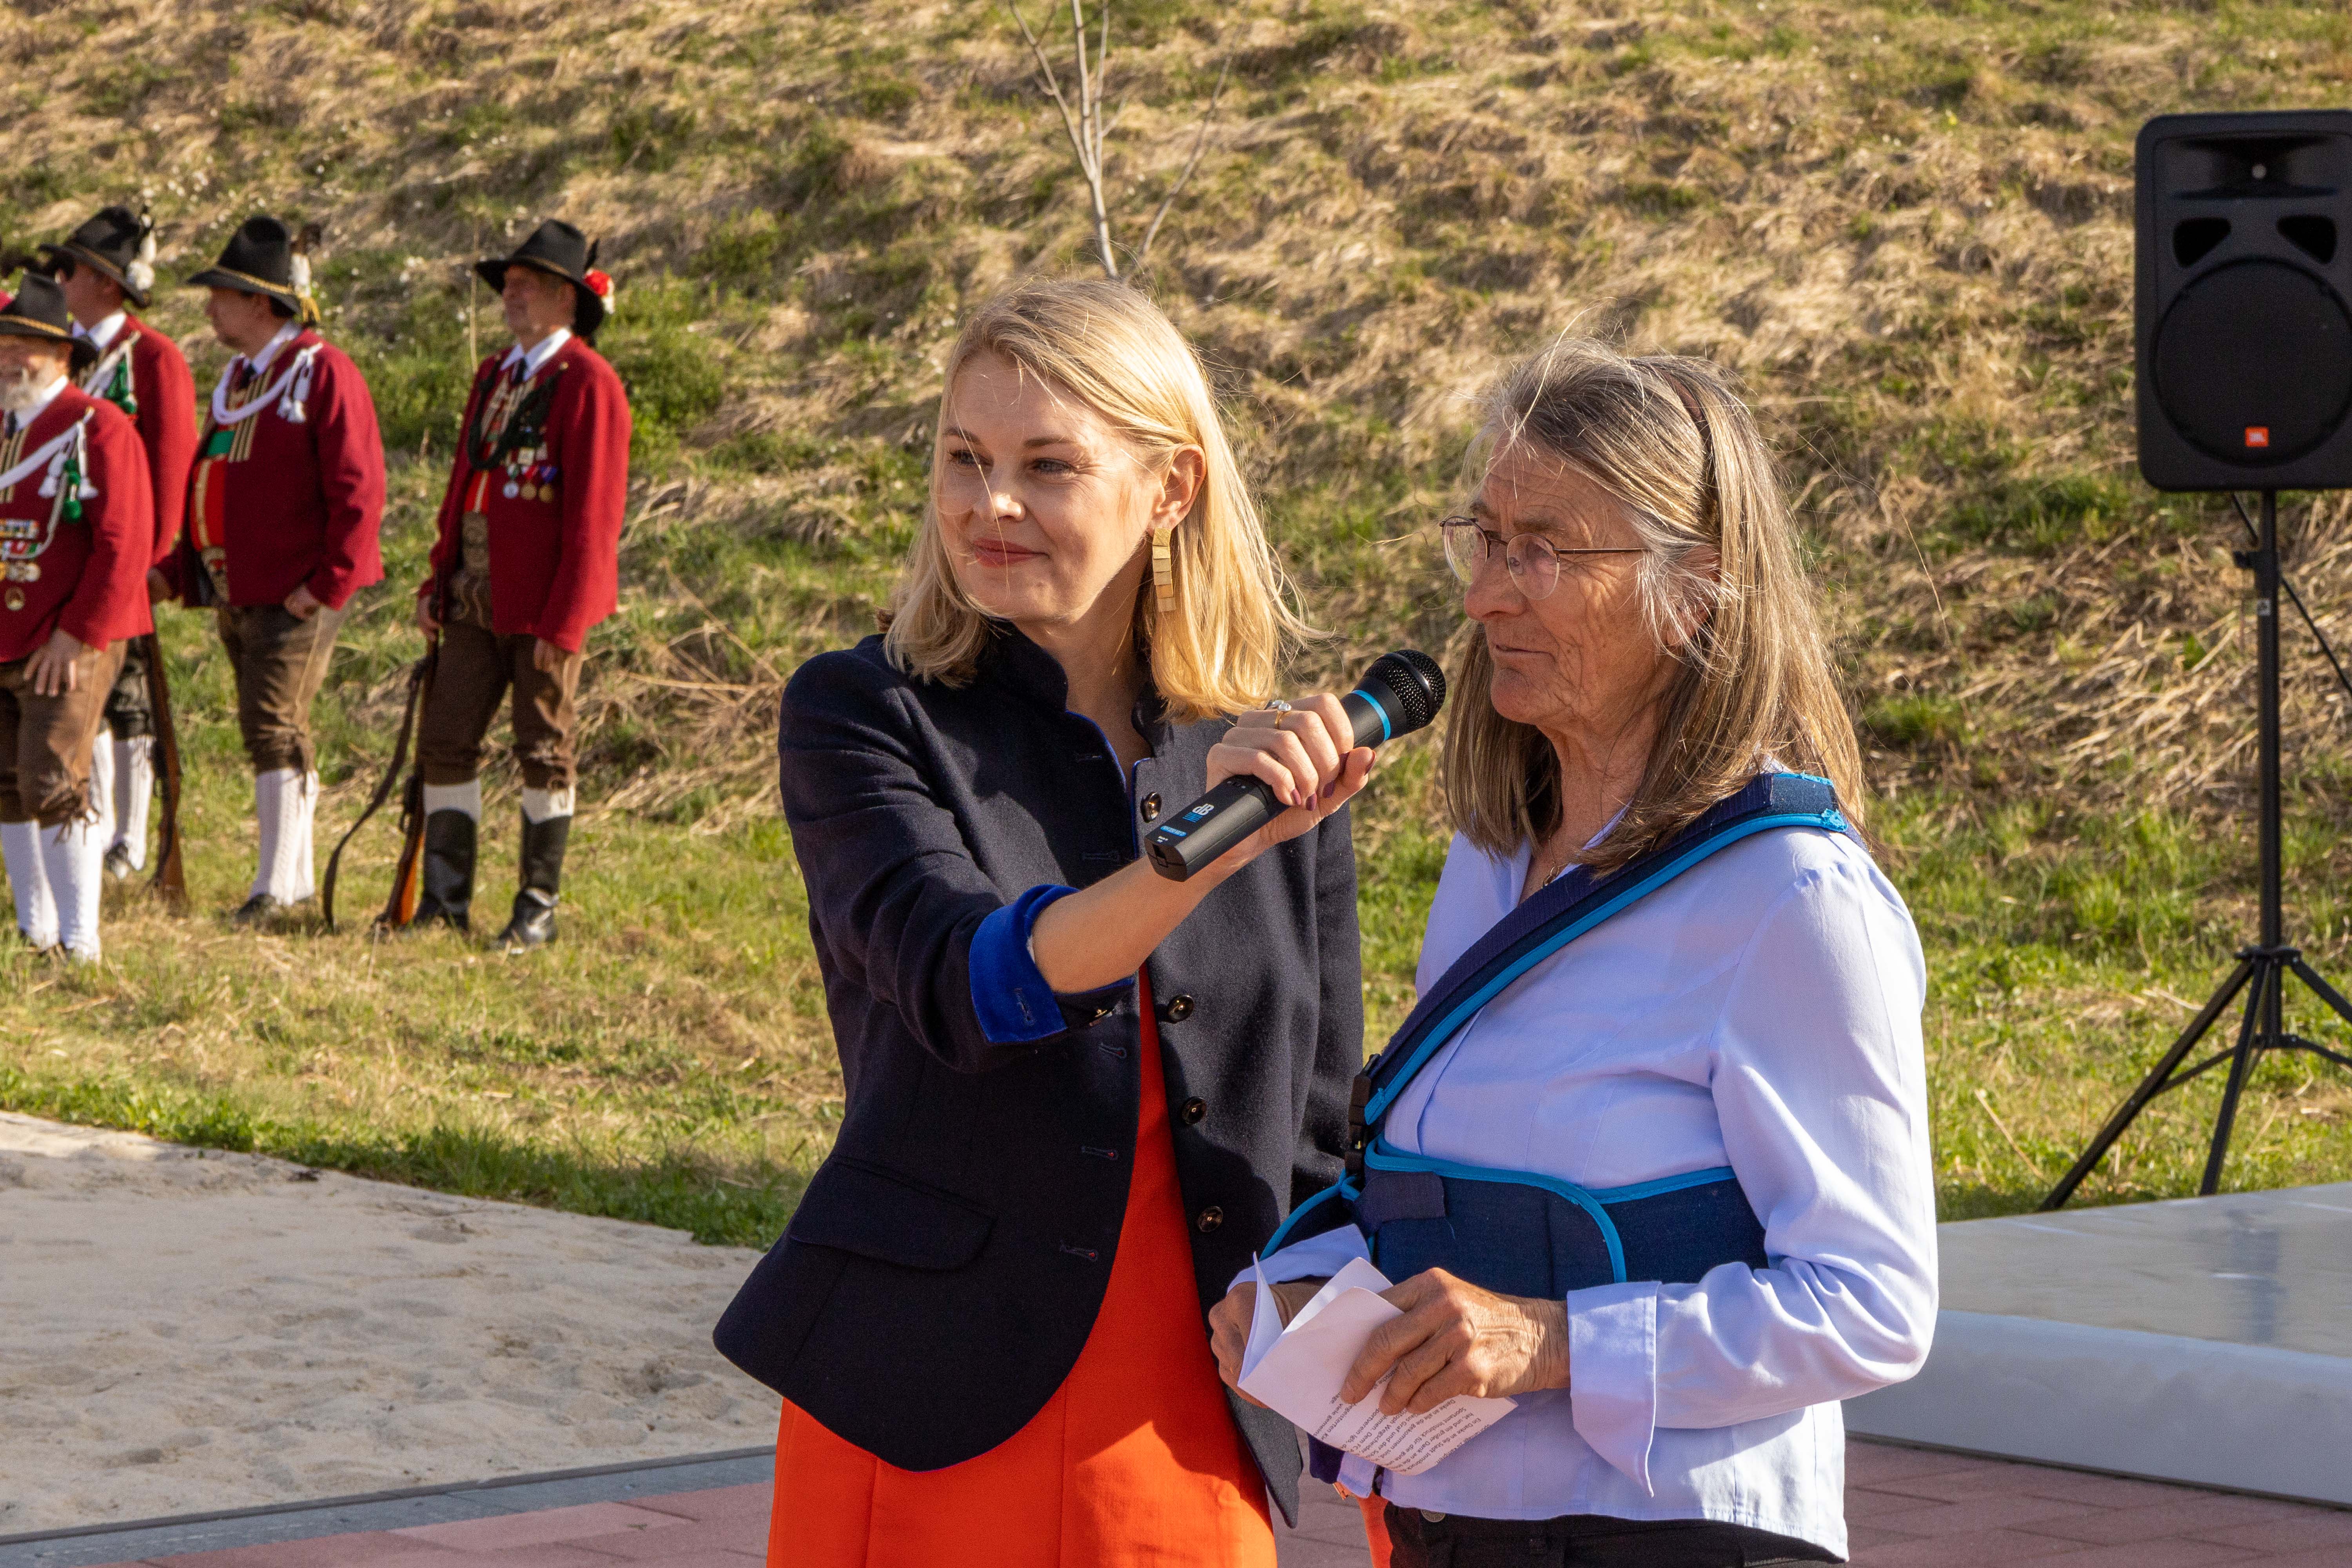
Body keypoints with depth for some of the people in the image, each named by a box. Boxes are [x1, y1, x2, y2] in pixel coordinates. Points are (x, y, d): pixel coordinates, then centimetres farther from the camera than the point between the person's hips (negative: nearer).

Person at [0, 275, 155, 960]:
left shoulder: (100, 429, -8)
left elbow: (124, 545, -14)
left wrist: (75, 635, -17)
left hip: (69, 648, -7)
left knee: (55, 784, -12)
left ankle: (80, 940, -7)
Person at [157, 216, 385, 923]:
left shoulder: (322, 372, -11)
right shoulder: (238, 377, 16)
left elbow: (359, 490, -16)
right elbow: (210, 482, 23)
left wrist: (328, 585, -18)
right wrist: (180, 568, 14)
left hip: (297, 593, -9)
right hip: (236, 592, 9)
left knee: (274, 723, -12)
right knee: (270, 729, 13)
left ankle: (277, 883, -9)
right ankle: (297, 876, 21)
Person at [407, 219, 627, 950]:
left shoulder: (588, 383, -10)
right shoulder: (494, 375, 15)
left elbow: (593, 510, -13)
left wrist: (563, 619, -16)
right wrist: (438, 582, 13)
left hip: (542, 606, -7)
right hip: (475, 600, 7)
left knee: (543, 752, 2)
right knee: (445, 740, 5)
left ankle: (540, 909, 11)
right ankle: (446, 899, 12)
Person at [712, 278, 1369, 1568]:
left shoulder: (1275, 762, 6)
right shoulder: (864, 716, -3)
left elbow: (1318, 1143, 13)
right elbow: (965, 987, -21)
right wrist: (1205, 846, -34)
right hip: (925, 1434, -2)